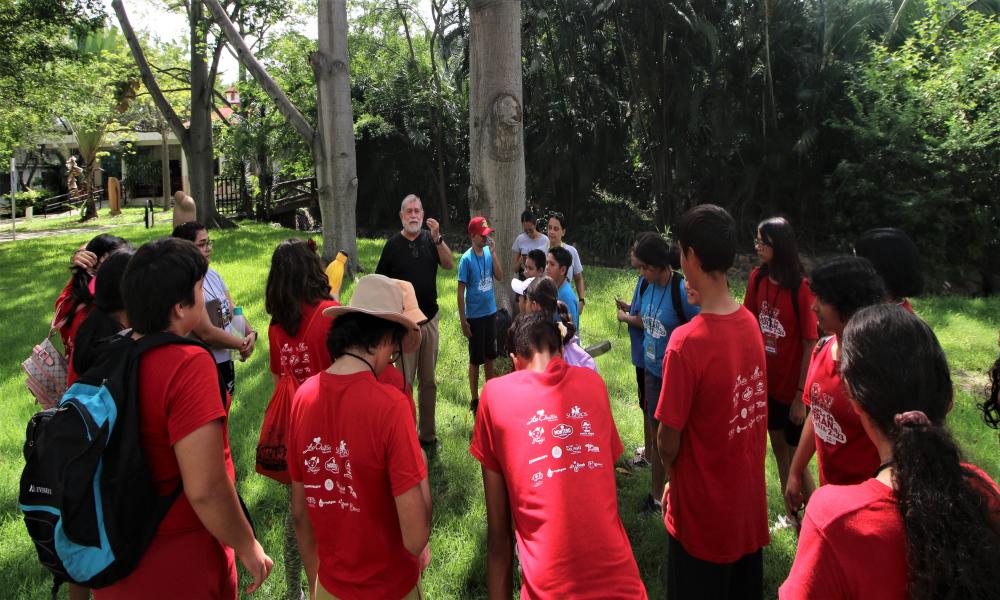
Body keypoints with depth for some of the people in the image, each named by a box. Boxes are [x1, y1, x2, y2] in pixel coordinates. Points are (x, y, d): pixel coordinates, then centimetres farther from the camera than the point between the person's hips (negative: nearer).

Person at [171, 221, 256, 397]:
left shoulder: (213, 275, 5)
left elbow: (232, 310, 8)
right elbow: (207, 333, -22)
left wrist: (250, 333, -10)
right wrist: (243, 344, -10)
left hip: (226, 361, 8)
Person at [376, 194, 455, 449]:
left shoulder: (431, 239, 4)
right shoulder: (393, 244, -2)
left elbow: (449, 265, -10)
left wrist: (438, 238, -23)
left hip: (430, 319, 3)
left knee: (428, 381, 11)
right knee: (404, 381, 1)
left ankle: (427, 434, 22)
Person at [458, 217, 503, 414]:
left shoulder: (488, 253, 1)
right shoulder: (466, 259, -15)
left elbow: (500, 276, -5)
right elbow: (461, 292, -13)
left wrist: (493, 252, -12)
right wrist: (463, 321, -14)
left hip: (490, 312, 5)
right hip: (475, 316, -5)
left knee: (489, 356, 16)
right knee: (476, 359, 5)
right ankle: (474, 400, 18)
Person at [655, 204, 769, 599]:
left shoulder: (686, 341, -26)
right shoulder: (750, 323, -5)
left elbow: (668, 441, -17)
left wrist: (672, 474, 1)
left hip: (703, 515, -6)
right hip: (749, 506, 6)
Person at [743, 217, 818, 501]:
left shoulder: (801, 287, -20)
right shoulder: (757, 278, -3)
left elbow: (810, 344, -16)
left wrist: (801, 395, -14)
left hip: (793, 388, -6)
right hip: (768, 382, 6)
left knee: (796, 461, 4)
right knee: (779, 450, 18)